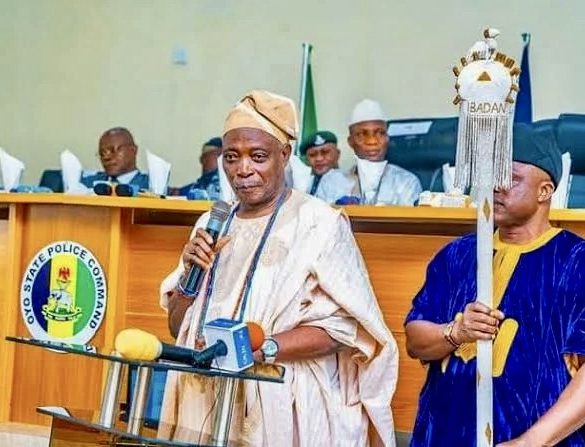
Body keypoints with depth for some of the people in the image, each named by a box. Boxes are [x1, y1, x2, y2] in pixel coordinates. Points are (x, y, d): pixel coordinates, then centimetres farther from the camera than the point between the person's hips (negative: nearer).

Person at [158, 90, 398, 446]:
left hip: (285, 411, -5)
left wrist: (262, 348, -25)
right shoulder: (212, 225, 9)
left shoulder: (319, 224, -8)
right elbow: (179, 326, 9)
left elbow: (342, 325, -14)